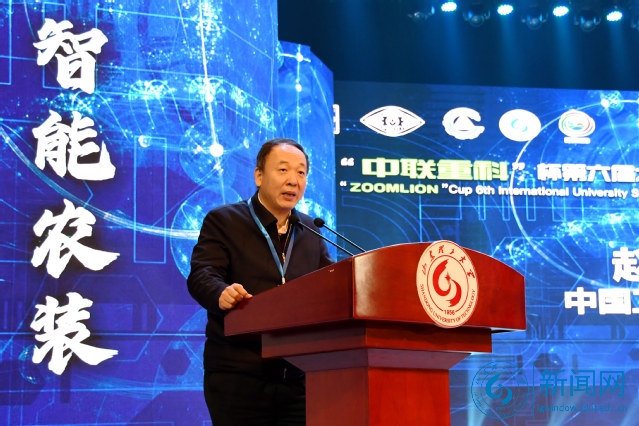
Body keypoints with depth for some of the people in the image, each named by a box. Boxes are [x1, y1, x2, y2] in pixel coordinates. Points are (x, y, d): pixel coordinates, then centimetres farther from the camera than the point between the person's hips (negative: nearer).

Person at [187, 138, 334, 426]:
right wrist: (222, 294, -32)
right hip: (237, 375, -4)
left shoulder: (312, 231, 18)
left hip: (299, 377, 4)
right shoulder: (223, 221, 3)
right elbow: (201, 275, -9)